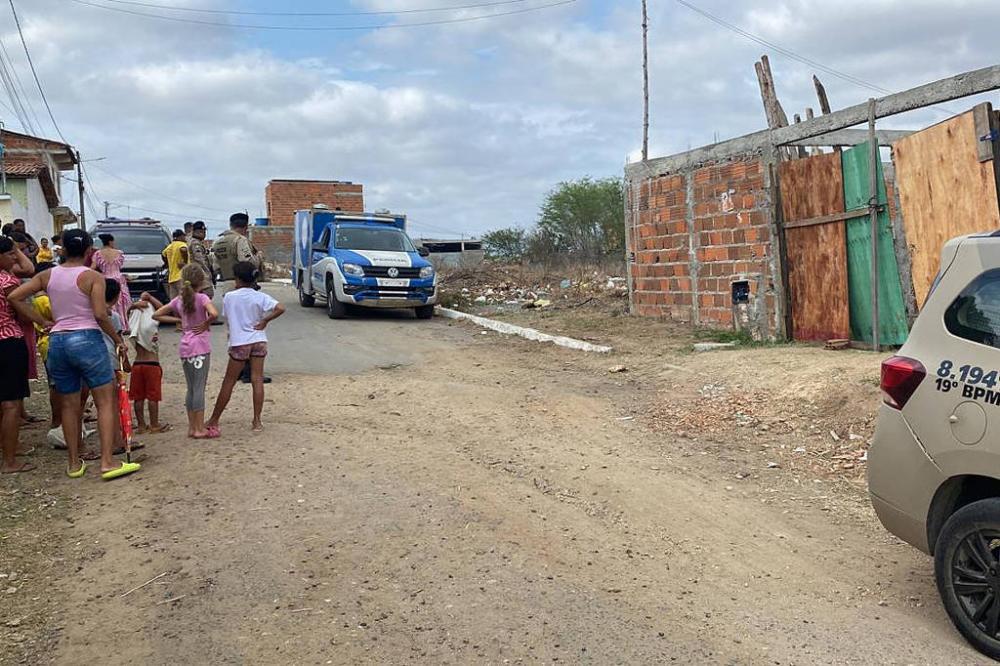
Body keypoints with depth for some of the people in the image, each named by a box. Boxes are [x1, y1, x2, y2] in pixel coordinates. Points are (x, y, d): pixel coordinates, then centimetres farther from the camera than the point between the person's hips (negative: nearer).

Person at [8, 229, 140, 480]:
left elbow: (14, 296, 4)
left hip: (57, 341, 5)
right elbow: (100, 315, -15)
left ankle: (74, 463, 20)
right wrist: (117, 339, -3)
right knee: (106, 402, 0)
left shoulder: (47, 275, 8)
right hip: (87, 339, -5)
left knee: (69, 405, 14)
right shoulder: (93, 277, -6)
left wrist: (42, 322, 8)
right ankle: (108, 462, -6)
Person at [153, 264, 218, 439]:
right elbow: (214, 313, -27)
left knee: (191, 389, 13)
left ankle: (192, 427, 18)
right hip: (200, 347, -6)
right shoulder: (202, 298, -9)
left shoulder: (178, 301, 9)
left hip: (185, 348, 6)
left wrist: (179, 320, 10)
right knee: (199, 388, -4)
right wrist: (205, 324, -9)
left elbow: (157, 315, 13)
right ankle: (199, 429, -1)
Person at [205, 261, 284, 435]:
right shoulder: (260, 297, -4)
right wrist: (265, 321, -5)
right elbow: (280, 308, -17)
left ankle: (214, 421, 16)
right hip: (258, 341, 1)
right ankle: (257, 421, 6)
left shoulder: (229, 297, -4)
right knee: (257, 380, 5)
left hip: (239, 343, -1)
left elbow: (227, 320, 7)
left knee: (229, 383, 7)